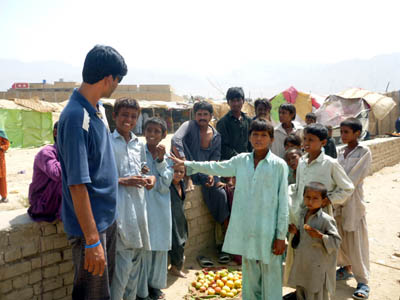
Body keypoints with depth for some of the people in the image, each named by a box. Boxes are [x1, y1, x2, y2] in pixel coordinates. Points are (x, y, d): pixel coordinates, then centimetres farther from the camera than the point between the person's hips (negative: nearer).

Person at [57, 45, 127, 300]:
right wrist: (92, 240, -24)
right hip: (91, 224, -8)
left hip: (108, 217, 9)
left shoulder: (97, 107, 3)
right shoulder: (76, 118, -26)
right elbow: (77, 185, -26)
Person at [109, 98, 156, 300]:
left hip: (138, 204, 6)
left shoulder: (139, 144, 14)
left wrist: (149, 178, 2)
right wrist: (122, 181, -18)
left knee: (137, 256, 13)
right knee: (123, 260, -9)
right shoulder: (107, 143, -4)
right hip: (119, 206, -6)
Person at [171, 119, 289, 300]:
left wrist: (281, 236, -7)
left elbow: (283, 202, -5)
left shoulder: (278, 165, -5)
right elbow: (216, 167, 19)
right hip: (245, 229, 4)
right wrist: (187, 164, 22)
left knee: (270, 275, 2)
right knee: (249, 273, 16)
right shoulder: (241, 160, 7)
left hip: (268, 231, -4)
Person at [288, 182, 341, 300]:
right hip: (302, 264, 7)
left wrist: (320, 235, -29)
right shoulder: (303, 214, 4)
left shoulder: (326, 219, -17)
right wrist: (296, 232, -3)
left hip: (318, 267, -7)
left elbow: (336, 241, -17)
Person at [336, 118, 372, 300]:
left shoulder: (364, 153, -7)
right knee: (340, 236, 13)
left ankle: (363, 281, 6)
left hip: (353, 200, -6)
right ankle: (347, 268, 33)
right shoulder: (341, 152, 11)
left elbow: (353, 179, -15)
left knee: (356, 240, -3)